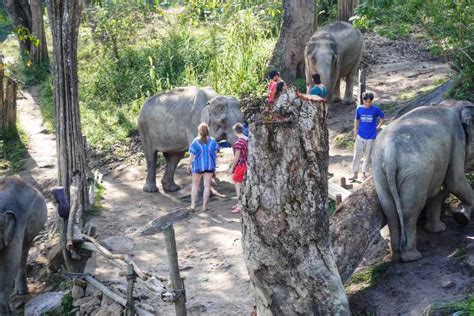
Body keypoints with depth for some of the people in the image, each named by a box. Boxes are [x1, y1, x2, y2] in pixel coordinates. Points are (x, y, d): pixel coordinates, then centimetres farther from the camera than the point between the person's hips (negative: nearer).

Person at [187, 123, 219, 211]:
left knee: (195, 185, 12)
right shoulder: (212, 141, -3)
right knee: (207, 185, 7)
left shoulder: (196, 142, -10)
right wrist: (214, 165, 14)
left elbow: (192, 155, -8)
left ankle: (193, 205, 11)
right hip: (209, 166, 1)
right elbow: (215, 154, 2)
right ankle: (204, 206, 10)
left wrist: (189, 166, 4)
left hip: (198, 166, -1)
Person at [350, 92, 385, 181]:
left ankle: (364, 173, 22)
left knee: (367, 156, 9)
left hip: (371, 136, -1)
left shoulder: (375, 109, -8)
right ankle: (355, 174, 1)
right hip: (360, 136, 1)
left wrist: (378, 127, 4)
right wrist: (355, 130, 7)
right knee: (357, 155, -4)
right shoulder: (359, 108, -2)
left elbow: (382, 117, 9)